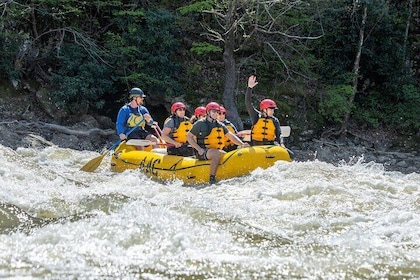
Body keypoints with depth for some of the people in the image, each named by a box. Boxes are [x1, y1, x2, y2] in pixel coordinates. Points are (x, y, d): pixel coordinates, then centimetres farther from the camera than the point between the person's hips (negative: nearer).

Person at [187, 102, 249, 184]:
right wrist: (198, 149, -12)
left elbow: (231, 136, 15)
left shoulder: (220, 125, 16)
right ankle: (212, 178, -37)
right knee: (217, 153, -34)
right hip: (202, 152, -7)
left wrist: (242, 144, -2)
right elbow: (189, 136, 0)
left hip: (215, 151, 7)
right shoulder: (200, 124, -1)